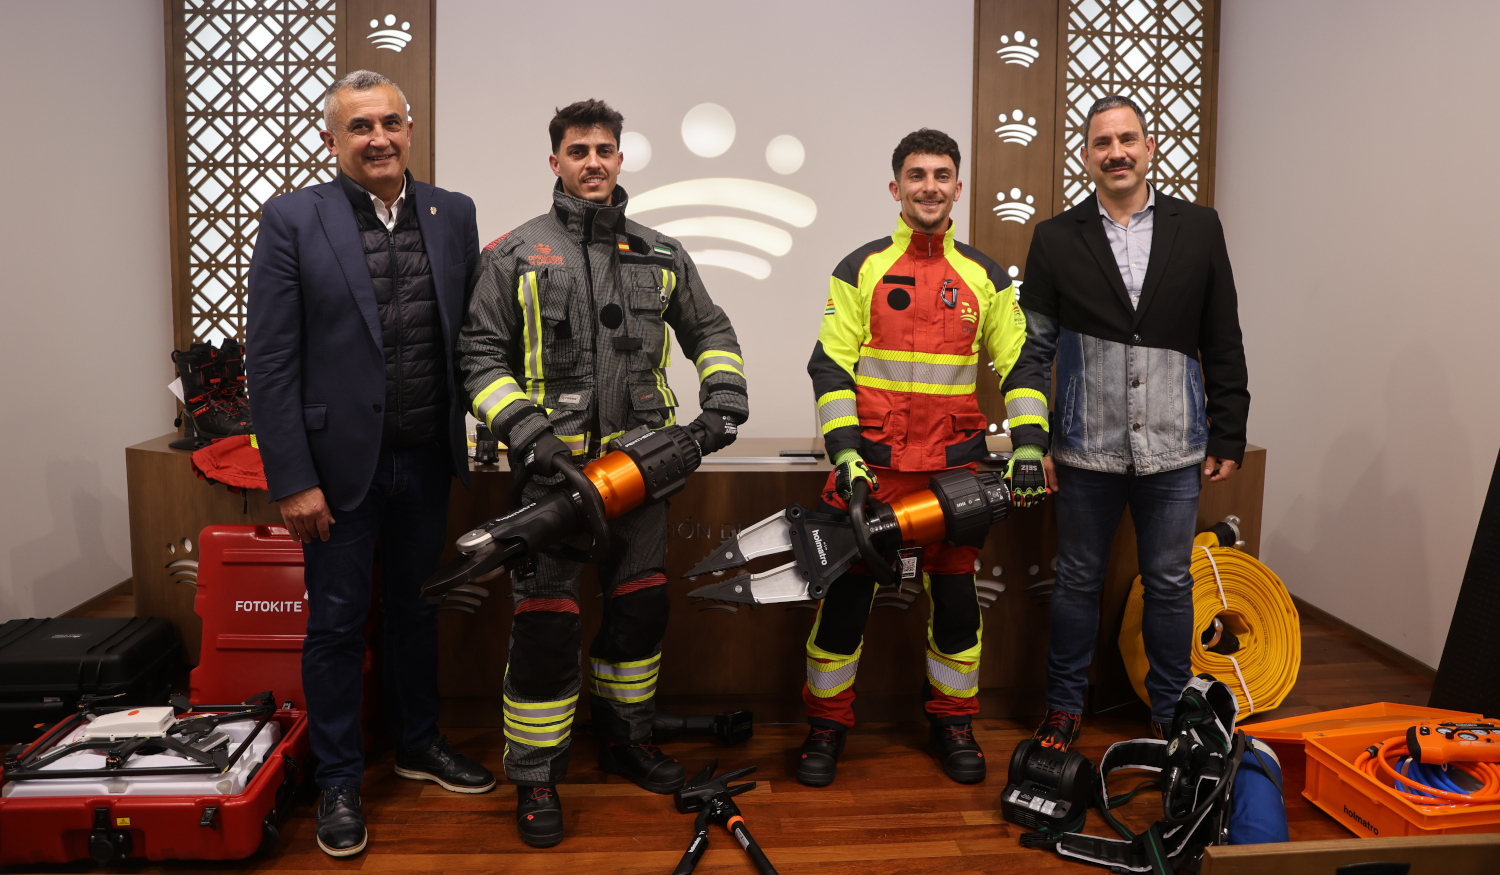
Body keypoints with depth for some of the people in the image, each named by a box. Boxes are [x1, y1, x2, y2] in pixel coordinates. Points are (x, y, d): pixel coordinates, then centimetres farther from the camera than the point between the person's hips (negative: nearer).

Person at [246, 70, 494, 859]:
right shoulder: (292, 220, -7)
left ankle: (418, 744, 37)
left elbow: (471, 334, 7)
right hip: (340, 463, -3)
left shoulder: (454, 214, 3)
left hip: (426, 461, 3)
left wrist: (478, 438, 2)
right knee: (336, 623, 9)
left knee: (415, 610, 18)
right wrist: (293, 480, -12)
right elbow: (270, 361, -9)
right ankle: (338, 780, 26)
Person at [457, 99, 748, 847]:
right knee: (546, 624, -3)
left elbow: (710, 331, 18)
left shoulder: (660, 255, 10)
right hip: (554, 467, -4)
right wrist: (521, 427, -15)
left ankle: (626, 740, 35)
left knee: (640, 607, 14)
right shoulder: (516, 255, 0)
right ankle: (536, 780, 15)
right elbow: (481, 354, -2)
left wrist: (723, 397, 1)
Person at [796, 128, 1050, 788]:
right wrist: (843, 450, -10)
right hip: (871, 463, -2)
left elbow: (1019, 364, 11)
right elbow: (830, 366, 0)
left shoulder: (985, 276, 10)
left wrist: (1028, 443, -1)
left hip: (955, 465, 2)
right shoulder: (861, 269, 4)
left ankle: (952, 721, 27)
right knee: (846, 592, 2)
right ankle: (827, 723, 19)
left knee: (956, 595, 8)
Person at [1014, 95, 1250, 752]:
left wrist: (1227, 436, 3)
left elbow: (1223, 344, 6)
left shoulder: (1199, 228, 5)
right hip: (1085, 450, 0)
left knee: (1170, 585, 10)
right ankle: (1065, 709, 26)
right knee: (1077, 581, 10)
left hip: (1172, 450, 1)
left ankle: (1171, 713, 27)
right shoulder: (1056, 239, 3)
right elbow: (1032, 348, 2)